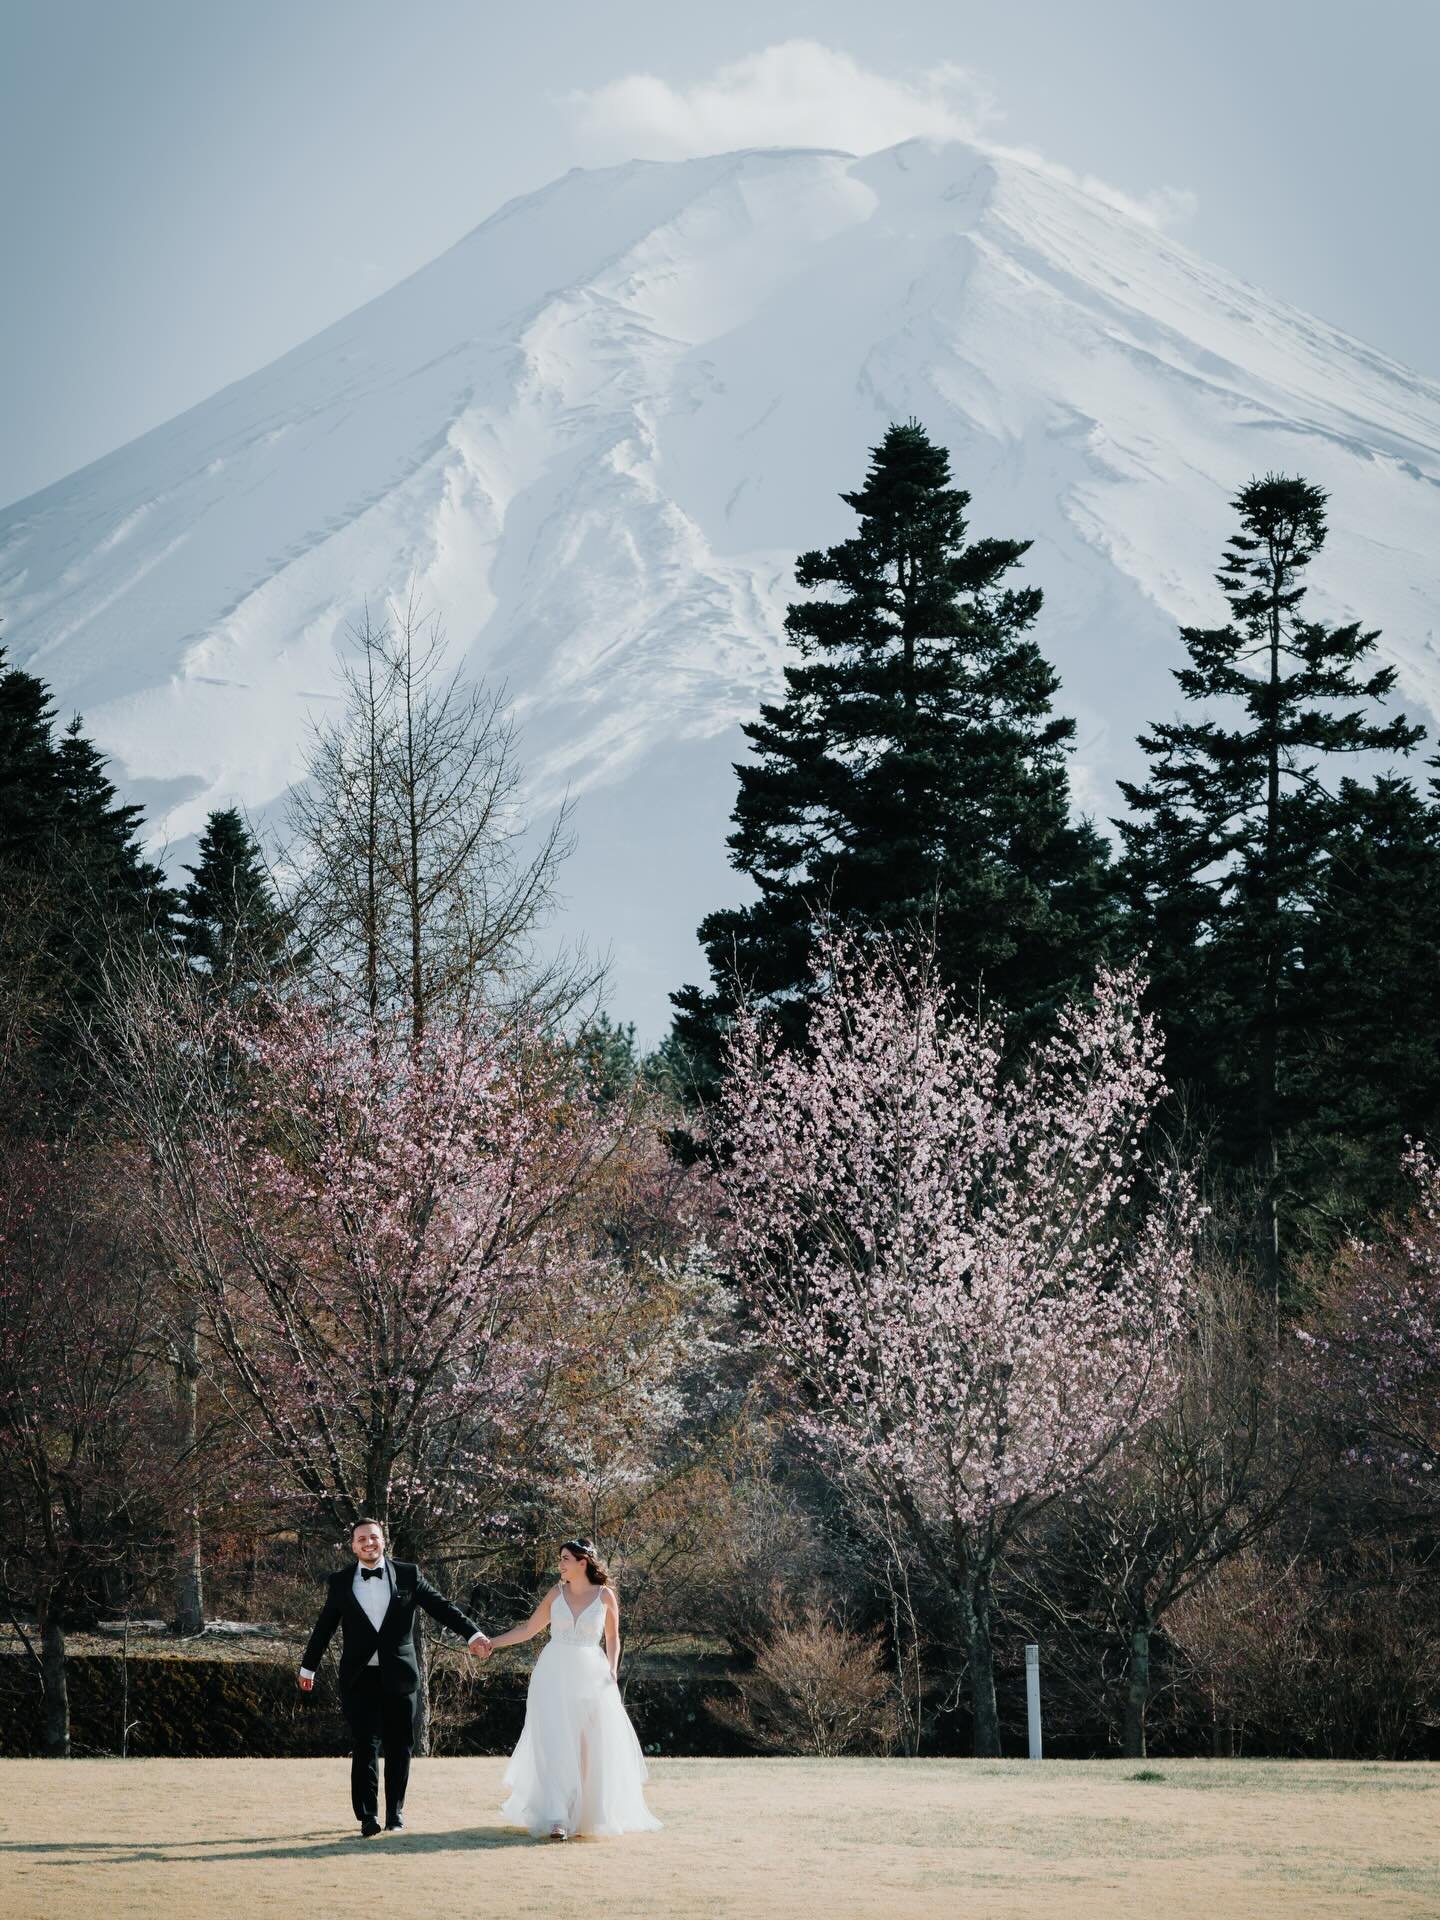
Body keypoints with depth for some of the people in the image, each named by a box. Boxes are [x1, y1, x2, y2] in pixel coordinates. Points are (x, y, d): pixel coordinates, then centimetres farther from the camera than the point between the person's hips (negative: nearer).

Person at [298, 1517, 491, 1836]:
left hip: (399, 1675, 1)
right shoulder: (340, 1582, 5)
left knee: (399, 1747, 6)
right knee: (365, 1746, -8)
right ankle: (368, 1816, -10)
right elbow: (324, 1627, 13)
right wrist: (308, 1667, 19)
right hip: (359, 1678, -1)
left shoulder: (407, 1575, 4)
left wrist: (471, 1633, -7)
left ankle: (395, 1813, 18)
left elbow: (440, 1607, 3)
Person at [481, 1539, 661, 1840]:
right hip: (554, 1676, 0)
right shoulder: (557, 1593, 4)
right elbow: (528, 1629, 11)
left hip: (590, 1678, 0)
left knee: (595, 1747, 4)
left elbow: (612, 1638, 12)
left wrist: (612, 1668, -2)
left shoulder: (605, 1595, 1)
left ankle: (593, 1813, 22)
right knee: (555, 1745, -9)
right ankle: (557, 1818, -12)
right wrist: (493, 1642, 4)